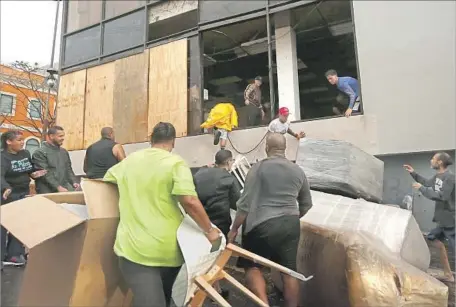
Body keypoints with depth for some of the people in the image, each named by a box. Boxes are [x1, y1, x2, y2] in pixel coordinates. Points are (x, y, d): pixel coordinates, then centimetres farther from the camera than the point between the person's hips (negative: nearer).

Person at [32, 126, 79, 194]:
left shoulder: (64, 151, 14)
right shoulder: (40, 152, -6)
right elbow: (45, 174, -14)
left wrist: (73, 182, 1)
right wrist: (58, 187, -19)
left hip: (65, 189, 6)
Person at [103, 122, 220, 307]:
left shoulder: (129, 160, 9)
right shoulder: (175, 163, -7)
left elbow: (106, 179, 28)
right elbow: (190, 201, -19)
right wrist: (209, 230, -7)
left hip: (134, 248, 2)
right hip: (167, 249, -2)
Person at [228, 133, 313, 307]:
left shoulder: (258, 168, -6)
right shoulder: (298, 171, 9)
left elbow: (245, 204, -10)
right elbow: (307, 204, 17)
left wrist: (234, 229, -1)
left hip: (262, 225, -4)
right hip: (290, 225, 5)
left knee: (251, 266, 11)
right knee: (289, 271, 14)